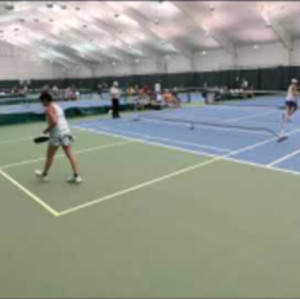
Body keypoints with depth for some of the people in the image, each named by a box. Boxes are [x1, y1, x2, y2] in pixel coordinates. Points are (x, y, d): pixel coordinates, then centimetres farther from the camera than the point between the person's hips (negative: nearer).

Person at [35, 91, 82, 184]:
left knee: (50, 156, 9)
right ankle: (76, 176, 2)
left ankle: (44, 174, 26)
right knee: (70, 154, 4)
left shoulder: (49, 108, -11)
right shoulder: (56, 106, 18)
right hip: (66, 131, 8)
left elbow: (54, 122, -23)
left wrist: (47, 130, -9)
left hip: (57, 134, -8)